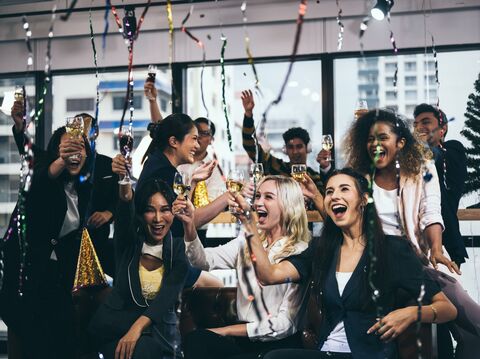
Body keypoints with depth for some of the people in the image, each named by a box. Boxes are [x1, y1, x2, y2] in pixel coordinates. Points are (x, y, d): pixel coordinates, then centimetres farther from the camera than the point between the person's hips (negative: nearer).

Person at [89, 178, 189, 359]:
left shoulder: (179, 248, -3)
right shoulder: (128, 241, -1)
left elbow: (167, 297, -16)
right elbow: (126, 202, -23)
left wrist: (137, 327, -33)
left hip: (160, 334, -3)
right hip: (118, 325, 3)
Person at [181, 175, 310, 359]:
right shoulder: (246, 241, 11)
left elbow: (285, 324, -9)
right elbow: (206, 261, -4)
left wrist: (226, 330, -7)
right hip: (244, 340, 5)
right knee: (196, 340, -24)